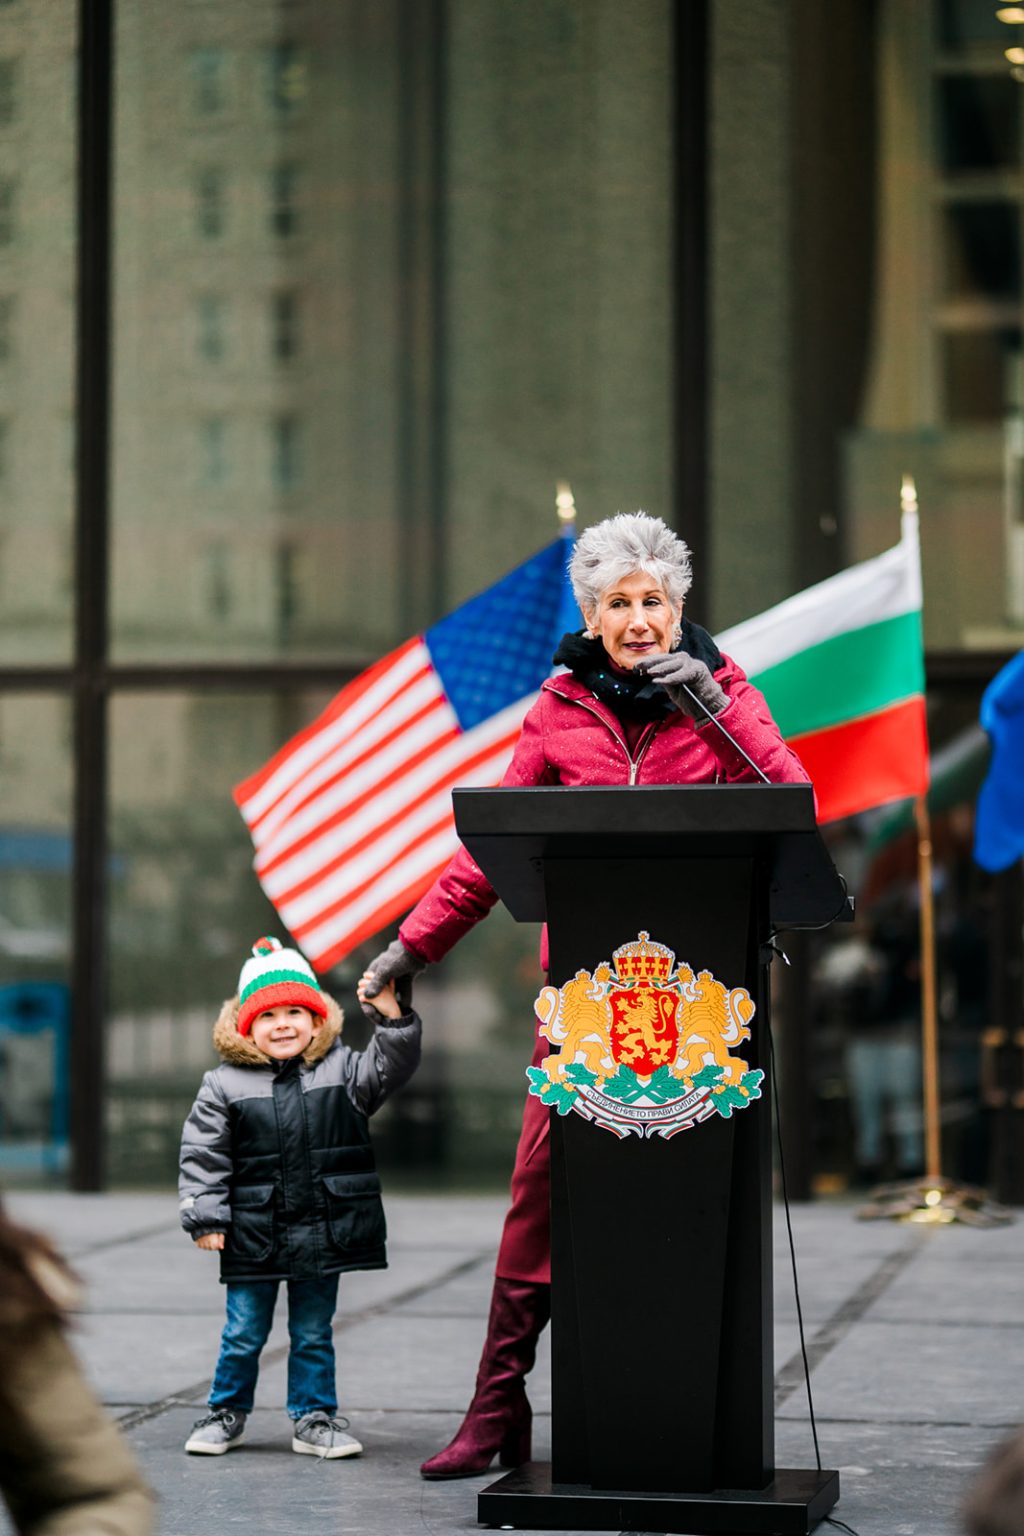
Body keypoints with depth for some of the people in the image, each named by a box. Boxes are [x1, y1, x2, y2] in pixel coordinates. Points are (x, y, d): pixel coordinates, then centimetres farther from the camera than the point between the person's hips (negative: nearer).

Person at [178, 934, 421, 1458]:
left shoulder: (341, 1071, 3)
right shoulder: (224, 1086, -2)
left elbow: (391, 1067, -9)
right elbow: (203, 1156, -2)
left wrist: (392, 1017, -23)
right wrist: (206, 1218, -7)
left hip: (323, 1233, 1)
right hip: (253, 1237, -1)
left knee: (313, 1334, 11)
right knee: (243, 1334, 10)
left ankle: (314, 1417, 22)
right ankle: (226, 1413, 26)